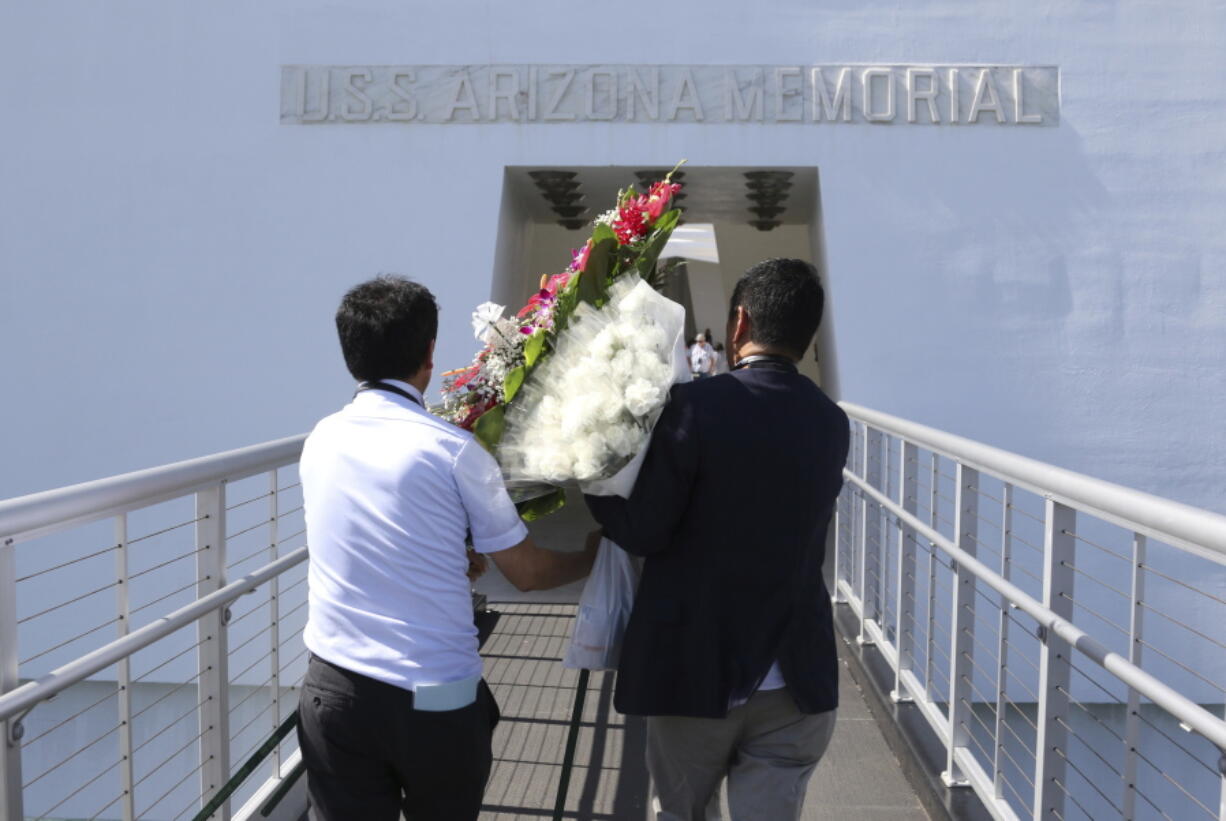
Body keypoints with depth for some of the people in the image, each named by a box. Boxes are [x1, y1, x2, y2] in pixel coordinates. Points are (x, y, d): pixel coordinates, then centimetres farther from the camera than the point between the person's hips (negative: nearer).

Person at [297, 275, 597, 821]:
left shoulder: (320, 441, 2)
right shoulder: (453, 449, -13)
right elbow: (528, 573, -3)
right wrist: (593, 557, 15)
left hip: (333, 690, 3)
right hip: (435, 699, -3)